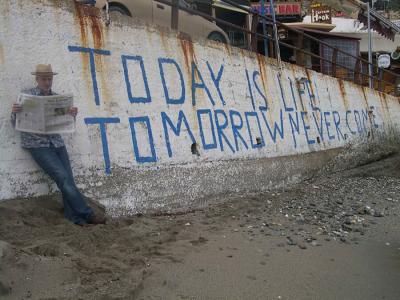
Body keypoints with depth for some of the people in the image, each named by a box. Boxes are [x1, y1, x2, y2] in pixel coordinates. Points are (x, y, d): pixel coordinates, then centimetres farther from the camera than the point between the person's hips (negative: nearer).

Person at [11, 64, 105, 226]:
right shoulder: (27, 96, 4)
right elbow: (15, 124, 4)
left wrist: (73, 114, -10)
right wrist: (15, 112, -19)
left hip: (57, 143, 4)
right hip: (38, 145, -4)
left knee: (68, 180, -10)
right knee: (64, 178, -15)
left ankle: (74, 218, -8)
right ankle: (87, 214, -11)